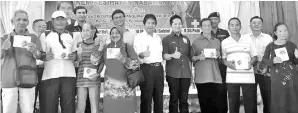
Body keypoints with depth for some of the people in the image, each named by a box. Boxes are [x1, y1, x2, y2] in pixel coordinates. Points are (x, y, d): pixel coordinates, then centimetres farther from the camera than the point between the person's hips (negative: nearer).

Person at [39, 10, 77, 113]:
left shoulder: (72, 36, 17)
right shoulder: (45, 35, 10)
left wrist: (74, 57, -1)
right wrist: (45, 57, -13)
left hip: (69, 75, 2)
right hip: (50, 75, -2)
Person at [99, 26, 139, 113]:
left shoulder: (127, 47, 1)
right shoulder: (106, 48, 11)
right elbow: (100, 63, 16)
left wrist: (124, 60, -16)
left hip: (125, 83, -2)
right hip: (110, 83, 2)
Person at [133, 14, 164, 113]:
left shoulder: (158, 37, 16)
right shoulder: (139, 37, -3)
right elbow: (136, 54, -15)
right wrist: (143, 54, -34)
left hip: (159, 68, 6)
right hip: (146, 69, -6)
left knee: (159, 97, 11)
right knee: (146, 97, -2)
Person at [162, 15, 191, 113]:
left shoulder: (186, 39, 17)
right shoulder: (166, 39, 5)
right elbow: (164, 56, -6)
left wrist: (190, 71, 15)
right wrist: (172, 55, -27)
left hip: (186, 73, 3)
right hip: (173, 74, -3)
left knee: (184, 99, 5)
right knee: (174, 98, 0)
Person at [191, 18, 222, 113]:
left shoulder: (217, 41, 16)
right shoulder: (196, 42, 6)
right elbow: (191, 58, 5)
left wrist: (218, 55, 2)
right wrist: (198, 57, -14)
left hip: (216, 77, 3)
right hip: (202, 78, -2)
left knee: (217, 105, -2)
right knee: (204, 104, -1)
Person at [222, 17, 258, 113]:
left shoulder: (248, 40, 9)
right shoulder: (224, 42, 7)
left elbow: (254, 56, 12)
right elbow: (223, 59, 9)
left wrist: (251, 63, -7)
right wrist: (227, 63, -12)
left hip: (248, 77, 0)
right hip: (232, 78, 0)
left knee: (250, 105, 1)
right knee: (233, 105, 4)